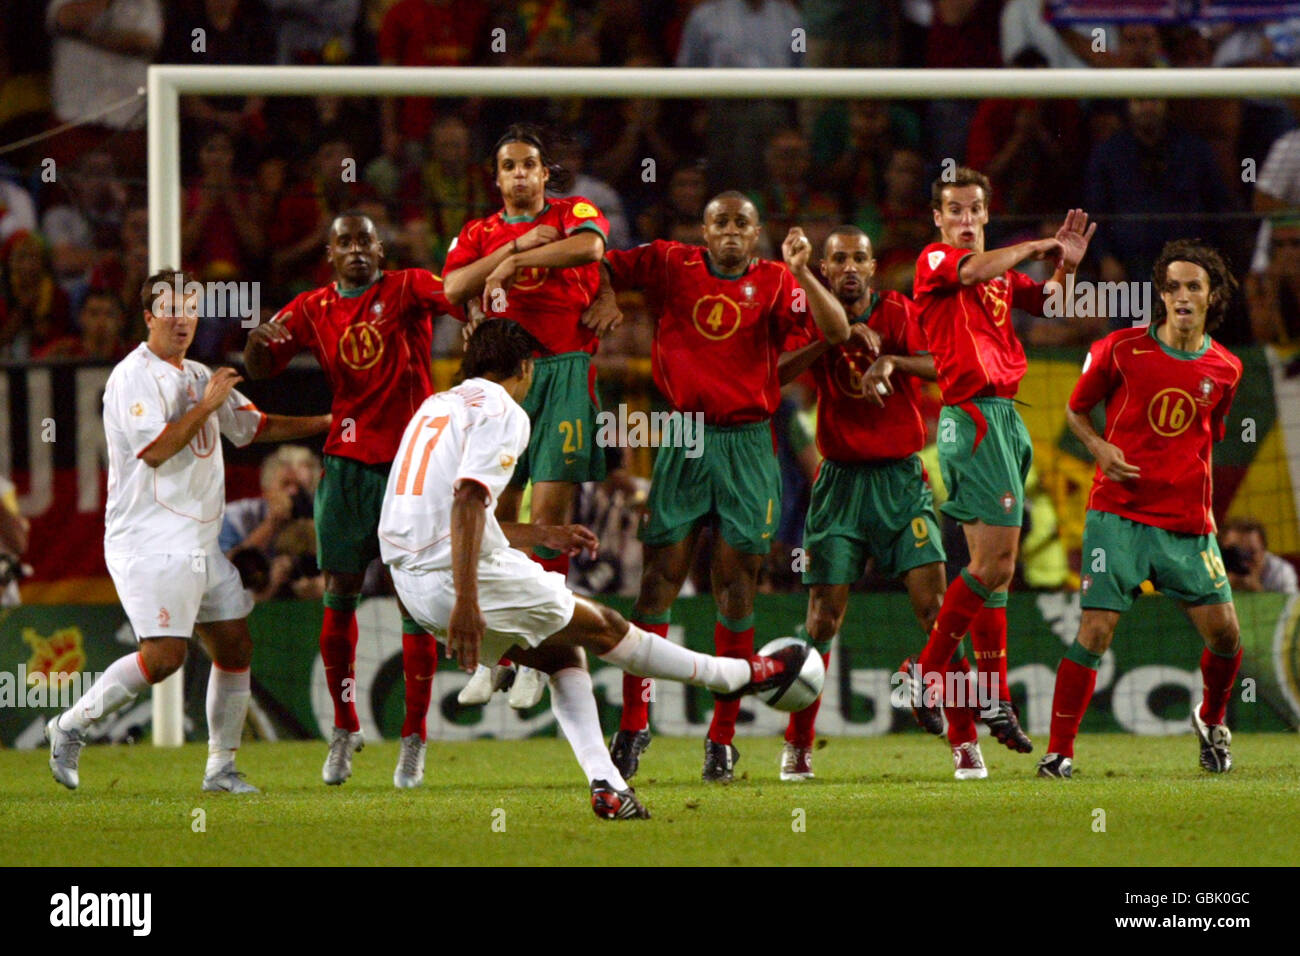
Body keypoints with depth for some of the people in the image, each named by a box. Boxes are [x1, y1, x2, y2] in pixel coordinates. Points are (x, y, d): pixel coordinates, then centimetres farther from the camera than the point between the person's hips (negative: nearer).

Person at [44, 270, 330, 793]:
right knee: (165, 654, -18)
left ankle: (221, 767, 13)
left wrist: (328, 422, 24)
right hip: (150, 539, -9)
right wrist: (206, 406, -15)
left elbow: (254, 426, 27)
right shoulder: (133, 377, -9)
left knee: (235, 646, 5)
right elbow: (155, 449, -20)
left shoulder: (199, 377, 17)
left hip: (202, 541, 9)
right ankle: (71, 726, -3)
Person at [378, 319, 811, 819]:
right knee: (601, 627, 9)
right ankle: (742, 675, 24)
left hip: (413, 581, 8)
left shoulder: (435, 406, 20)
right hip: (459, 577, -8)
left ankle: (605, 785, 8)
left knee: (563, 654, 19)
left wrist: (541, 534, 36)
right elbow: (467, 500, -22)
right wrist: (466, 602, -29)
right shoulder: (502, 411, -7)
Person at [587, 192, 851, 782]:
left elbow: (837, 332, -8)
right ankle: (633, 725, 1)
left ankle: (723, 736, 5)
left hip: (748, 444, 0)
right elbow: (599, 262, 17)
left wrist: (801, 271, -17)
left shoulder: (775, 283, 4)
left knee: (737, 588, 0)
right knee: (659, 579, -4)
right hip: (683, 440, 0)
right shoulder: (672, 266, 6)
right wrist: (606, 294, -2)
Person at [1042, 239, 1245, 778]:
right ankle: (1059, 751, -3)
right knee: (1095, 630, -12)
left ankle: (1211, 723, 27)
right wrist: (1100, 449, -10)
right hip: (1120, 513, -3)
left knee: (1224, 633, -3)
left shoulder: (1225, 369, 5)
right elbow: (1076, 409, 8)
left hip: (1188, 523, 3)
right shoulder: (1122, 349, -4)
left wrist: (1193, 488, 13)